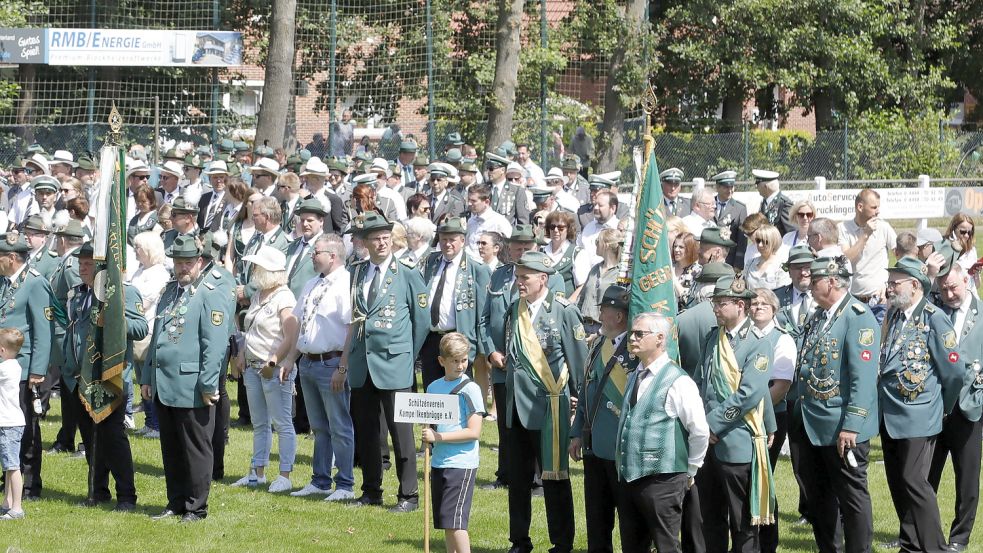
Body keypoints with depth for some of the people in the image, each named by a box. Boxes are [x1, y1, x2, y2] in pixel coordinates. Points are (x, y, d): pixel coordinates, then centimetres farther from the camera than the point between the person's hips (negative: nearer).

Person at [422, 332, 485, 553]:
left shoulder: (470, 389, -9)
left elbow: (474, 432, -14)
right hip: (439, 462, 7)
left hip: (462, 463, -7)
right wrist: (427, 435, -3)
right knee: (445, 521, 9)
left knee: (454, 519, -12)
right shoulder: (434, 387, 10)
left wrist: (438, 437, -17)